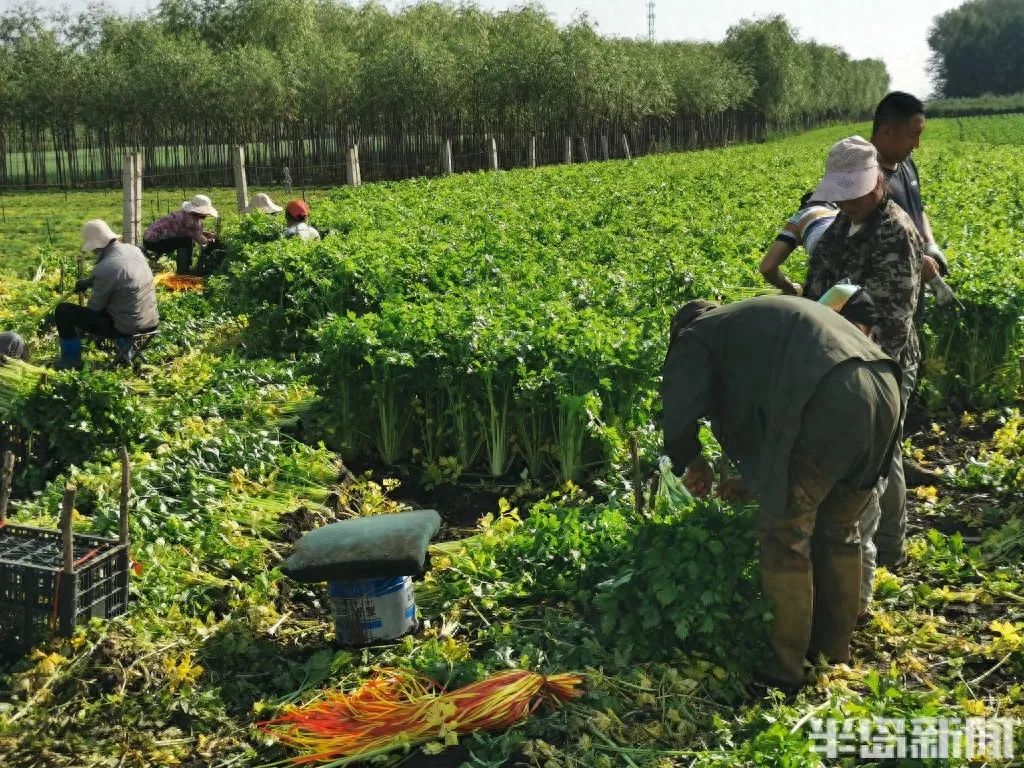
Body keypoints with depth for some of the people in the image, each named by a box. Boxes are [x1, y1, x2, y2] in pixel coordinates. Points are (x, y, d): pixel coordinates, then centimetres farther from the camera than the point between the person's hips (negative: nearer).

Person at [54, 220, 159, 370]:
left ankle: (71, 359, 17)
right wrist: (88, 282, 18)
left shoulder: (104, 268, -23)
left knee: (63, 311, 2)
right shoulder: (134, 250, 0)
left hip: (126, 327, -8)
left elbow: (95, 307, -9)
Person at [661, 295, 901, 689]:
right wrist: (757, 476, 41)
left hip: (831, 402, -8)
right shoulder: (765, 318, 38)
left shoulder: (698, 335, 15)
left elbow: (679, 412, 1)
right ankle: (834, 649, 35)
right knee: (838, 529, 22)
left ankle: (784, 665, 14)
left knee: (785, 534, 6)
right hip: (884, 390, 8)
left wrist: (692, 462, 20)